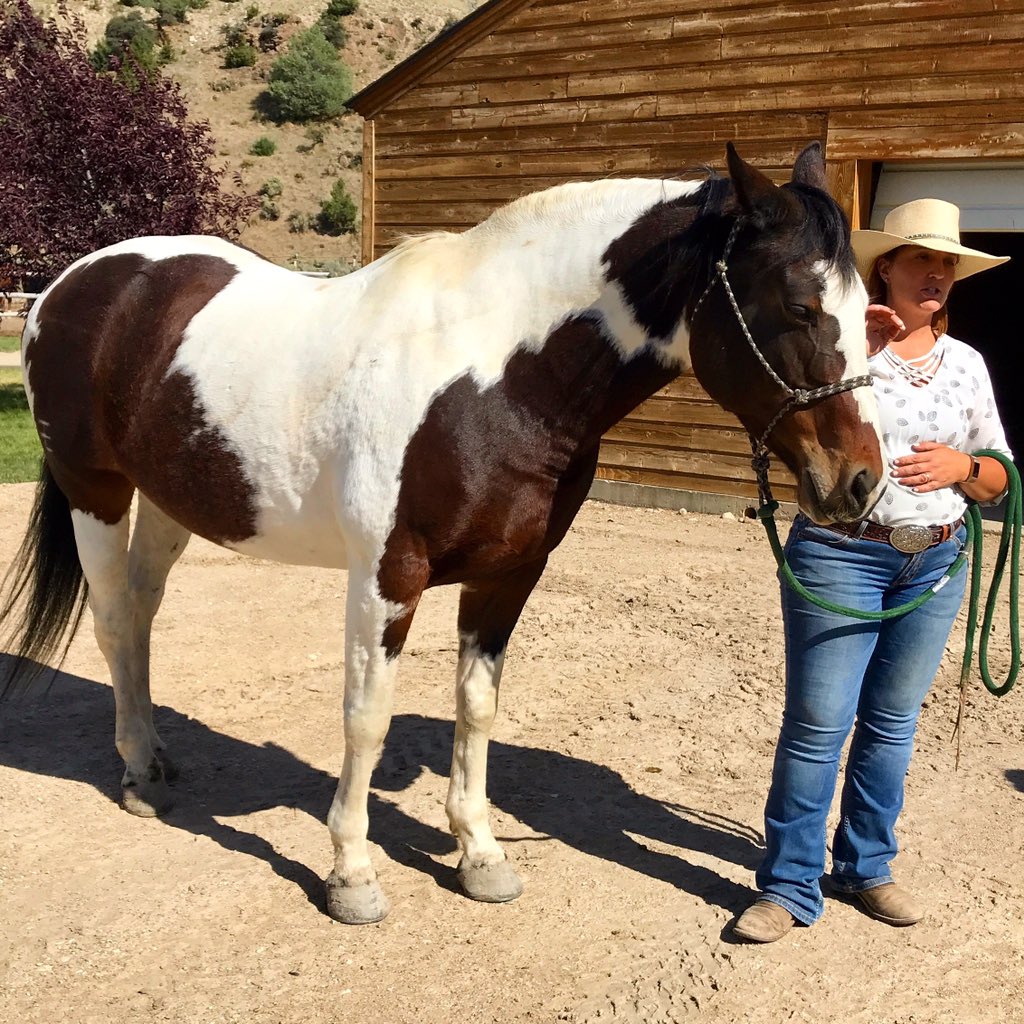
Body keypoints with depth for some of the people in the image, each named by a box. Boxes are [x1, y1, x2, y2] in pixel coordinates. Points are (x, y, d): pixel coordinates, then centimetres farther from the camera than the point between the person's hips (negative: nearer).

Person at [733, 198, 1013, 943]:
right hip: (841, 553, -4)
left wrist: (962, 467, -11)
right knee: (818, 725, -2)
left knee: (892, 722, 14)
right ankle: (791, 886, 11)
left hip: (937, 561, 5)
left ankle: (866, 867, 29)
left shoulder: (967, 363, 9)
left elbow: (998, 481, 11)